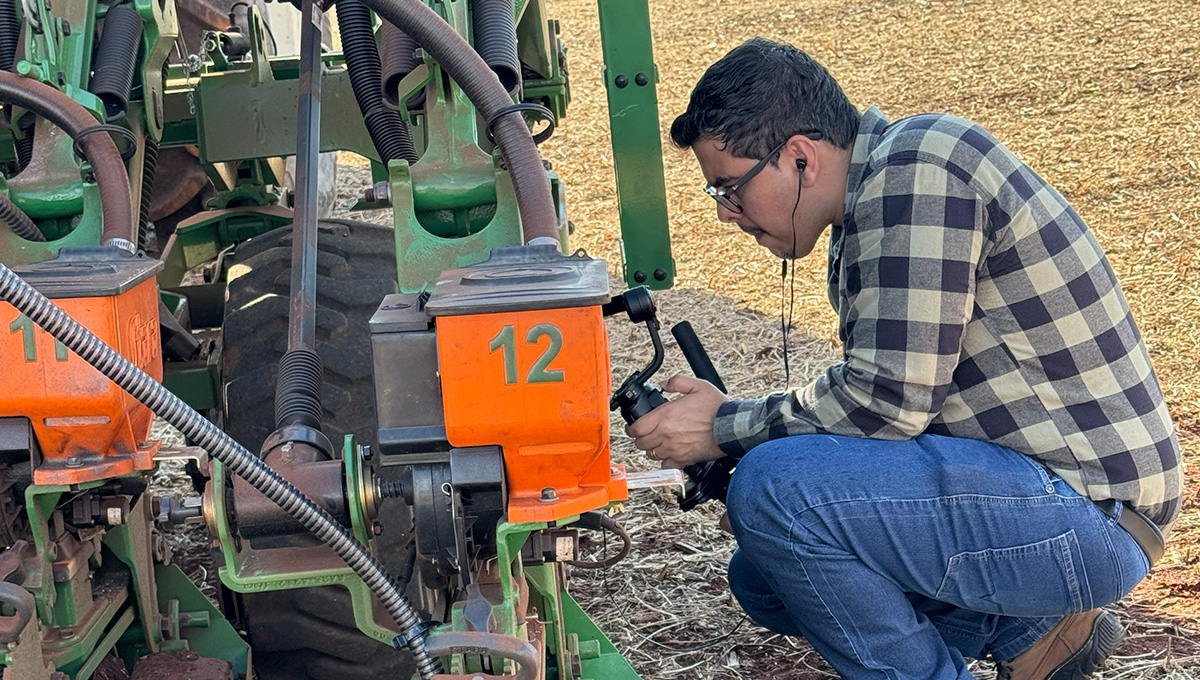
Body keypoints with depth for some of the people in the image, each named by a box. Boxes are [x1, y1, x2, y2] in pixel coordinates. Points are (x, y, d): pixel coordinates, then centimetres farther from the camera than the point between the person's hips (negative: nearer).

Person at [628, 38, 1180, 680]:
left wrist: (726, 429, -11)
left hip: (1091, 512, -11)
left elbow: (890, 399, -23)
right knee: (764, 577, 16)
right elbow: (876, 394, 17)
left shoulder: (915, 167, -19)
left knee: (773, 489, -24)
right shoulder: (865, 207, 13)